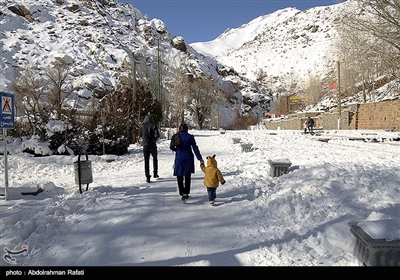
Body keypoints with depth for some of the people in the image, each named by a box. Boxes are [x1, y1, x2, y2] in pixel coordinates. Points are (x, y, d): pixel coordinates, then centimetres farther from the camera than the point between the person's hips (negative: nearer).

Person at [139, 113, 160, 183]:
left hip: (145, 145, 1)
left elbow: (140, 135, 10)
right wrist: (154, 138, 4)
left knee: (146, 161, 6)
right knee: (155, 159, 21)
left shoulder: (142, 126, -1)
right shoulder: (153, 125, -8)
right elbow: (157, 135, -15)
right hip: (153, 145, -1)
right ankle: (155, 173, 21)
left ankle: (147, 177, 3)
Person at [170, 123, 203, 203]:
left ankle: (183, 193, -10)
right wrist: (200, 158, -3)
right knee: (187, 176, 14)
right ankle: (187, 193, 20)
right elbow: (195, 148, -4)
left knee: (180, 176, 6)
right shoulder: (190, 137, -2)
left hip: (179, 158, -1)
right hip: (188, 158, 2)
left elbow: (171, 146, -7)